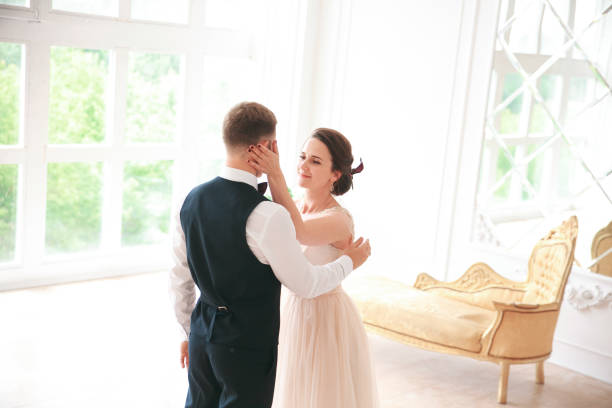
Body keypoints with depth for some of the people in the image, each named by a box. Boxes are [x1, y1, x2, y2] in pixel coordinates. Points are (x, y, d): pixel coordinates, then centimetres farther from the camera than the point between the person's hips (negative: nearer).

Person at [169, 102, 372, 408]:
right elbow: (305, 284, -12)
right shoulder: (267, 216, -24)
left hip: (203, 336, 6)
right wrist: (349, 261, 6)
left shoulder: (191, 200, -3)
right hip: (249, 345, -6)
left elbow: (180, 280, 6)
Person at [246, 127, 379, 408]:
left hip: (326, 318, -6)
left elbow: (298, 234, -44)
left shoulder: (340, 220, -22)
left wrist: (275, 177, -51)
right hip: (292, 311, 7)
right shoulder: (296, 207, 0)